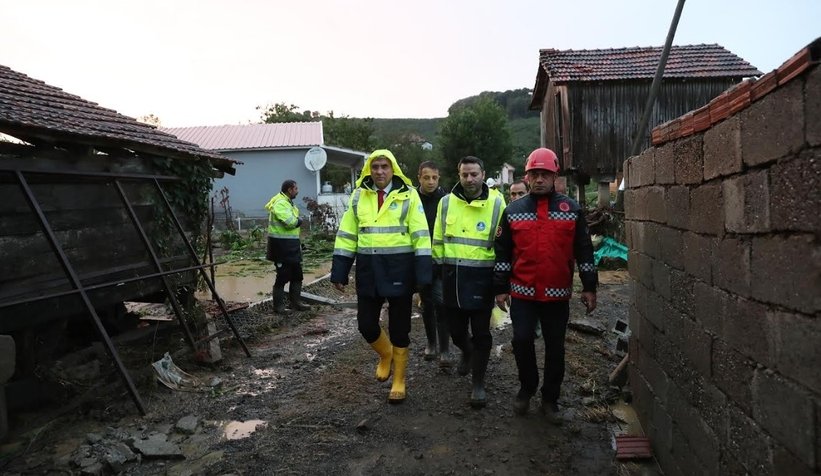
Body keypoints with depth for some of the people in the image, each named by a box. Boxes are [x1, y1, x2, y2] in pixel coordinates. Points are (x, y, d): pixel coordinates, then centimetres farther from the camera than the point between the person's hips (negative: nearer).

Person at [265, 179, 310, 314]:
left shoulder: (288, 202, 17)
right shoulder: (280, 203, -16)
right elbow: (290, 222, -26)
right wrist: (299, 220, -7)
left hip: (291, 245, 10)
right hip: (281, 245, -10)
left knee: (297, 275, 13)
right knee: (283, 276, -3)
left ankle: (296, 303, 22)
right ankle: (278, 306, 7)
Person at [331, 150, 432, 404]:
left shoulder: (408, 195, -4)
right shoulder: (358, 196, 7)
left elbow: (420, 235, -7)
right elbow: (347, 235, 8)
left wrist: (423, 274, -13)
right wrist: (339, 272, 4)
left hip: (399, 268, -3)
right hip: (368, 270, 3)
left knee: (399, 328, 7)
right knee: (366, 325, 7)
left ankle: (399, 380, 24)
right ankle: (386, 354, 40)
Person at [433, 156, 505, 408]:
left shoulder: (496, 203, -5)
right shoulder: (446, 202, 4)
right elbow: (438, 239, 12)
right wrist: (438, 266, 13)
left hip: (482, 276, -3)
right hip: (452, 274, 3)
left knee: (481, 332, 4)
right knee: (456, 328, 16)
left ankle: (478, 383, 18)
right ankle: (467, 354, 48)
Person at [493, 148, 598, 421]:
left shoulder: (571, 209, 2)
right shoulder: (513, 211, 4)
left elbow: (584, 251, 4)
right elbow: (502, 252, 6)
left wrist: (589, 287, 2)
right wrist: (501, 288, 4)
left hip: (558, 294, 0)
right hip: (522, 293, 0)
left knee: (555, 347, 8)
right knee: (522, 340, -2)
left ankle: (550, 399, 25)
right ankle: (527, 388, 24)